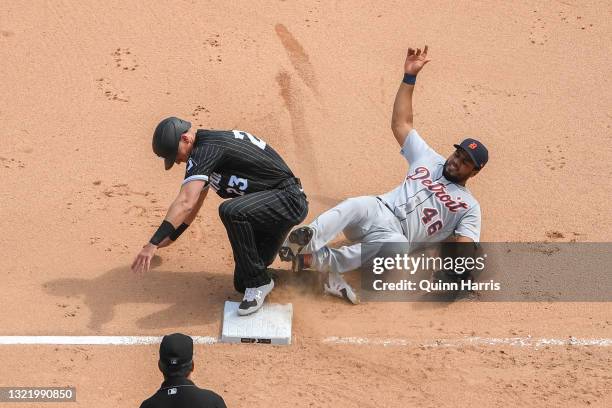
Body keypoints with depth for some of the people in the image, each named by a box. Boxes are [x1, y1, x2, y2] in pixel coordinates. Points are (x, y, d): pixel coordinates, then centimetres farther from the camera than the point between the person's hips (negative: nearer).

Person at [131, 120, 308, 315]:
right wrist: (170, 237, 32)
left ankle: (259, 283, -20)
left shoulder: (206, 149, -19)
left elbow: (185, 202, -30)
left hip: (290, 201, -9)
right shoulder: (207, 145, 12)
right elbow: (195, 201, 26)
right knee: (243, 283, 3)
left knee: (231, 211, -35)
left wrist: (154, 243, -34)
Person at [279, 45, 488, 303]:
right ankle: (306, 240, -60)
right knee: (354, 207, -34)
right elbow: (401, 124, 23)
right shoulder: (429, 159, 26)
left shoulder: (469, 207, 14)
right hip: (376, 211, 4)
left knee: (397, 248, -41)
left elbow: (465, 247, -1)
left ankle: (314, 258, -54)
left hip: (396, 235, -3)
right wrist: (410, 77, 15)